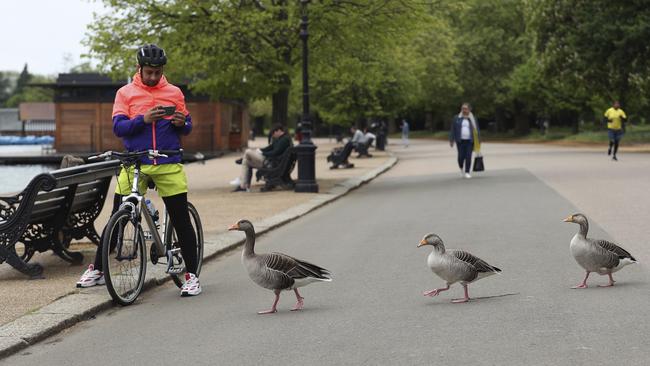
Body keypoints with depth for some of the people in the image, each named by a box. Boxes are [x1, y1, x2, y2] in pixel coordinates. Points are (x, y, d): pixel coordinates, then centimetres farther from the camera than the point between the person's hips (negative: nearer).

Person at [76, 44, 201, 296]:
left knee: (181, 220, 1)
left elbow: (187, 127, 14)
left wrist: (181, 123, -10)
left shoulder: (174, 93, 9)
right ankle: (97, 270, 15)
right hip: (134, 164, 0)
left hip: (168, 165, 1)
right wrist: (144, 119, -19)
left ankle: (191, 275, 10)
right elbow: (118, 127, -3)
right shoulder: (126, 93, 6)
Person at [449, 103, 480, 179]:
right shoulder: (457, 118, 6)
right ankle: (461, 168, 25)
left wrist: (478, 142, 3)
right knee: (461, 156, -4)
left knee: (468, 157, -6)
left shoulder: (473, 119, 6)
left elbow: (476, 130, 7)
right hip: (460, 141, 0)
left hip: (469, 141, 0)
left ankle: (467, 172, 2)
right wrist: (451, 140, 1)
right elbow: (453, 130, 6)